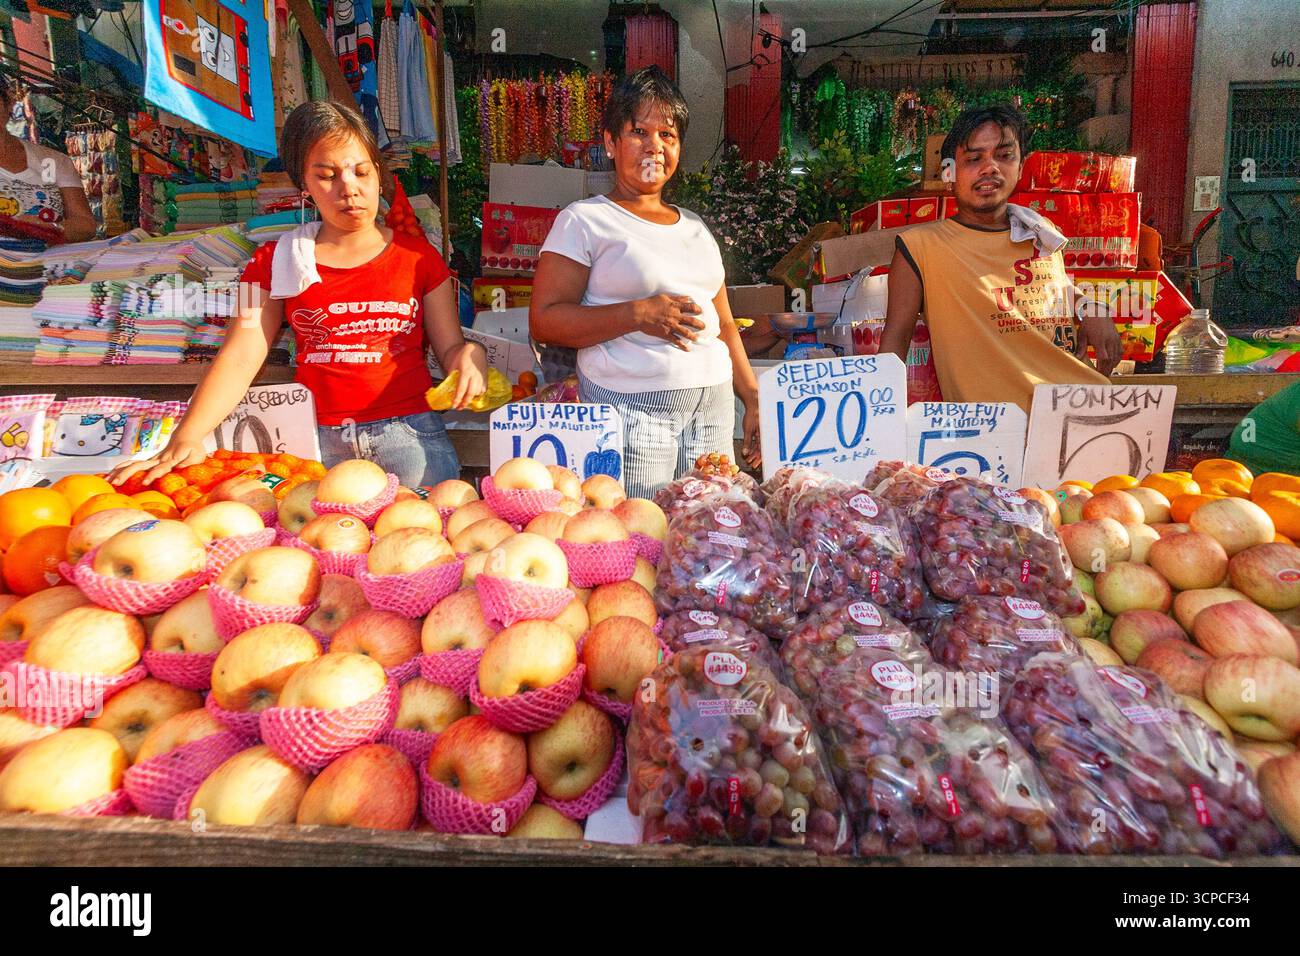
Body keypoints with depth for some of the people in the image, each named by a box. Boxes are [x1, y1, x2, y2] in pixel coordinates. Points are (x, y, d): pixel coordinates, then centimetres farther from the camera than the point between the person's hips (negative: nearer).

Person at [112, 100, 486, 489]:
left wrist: (470, 354, -19)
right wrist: (187, 437, -13)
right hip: (319, 438, 1)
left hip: (410, 430, -1)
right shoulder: (275, 262, 11)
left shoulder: (418, 256, 9)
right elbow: (240, 359, 2)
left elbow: (449, 347, 7)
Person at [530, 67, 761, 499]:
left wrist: (754, 400, 13)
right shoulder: (584, 220, 0)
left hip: (713, 410, 6)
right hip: (630, 410, -5)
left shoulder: (695, 226, 18)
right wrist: (638, 314, -18)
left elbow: (724, 325, 21)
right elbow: (544, 320, -9)